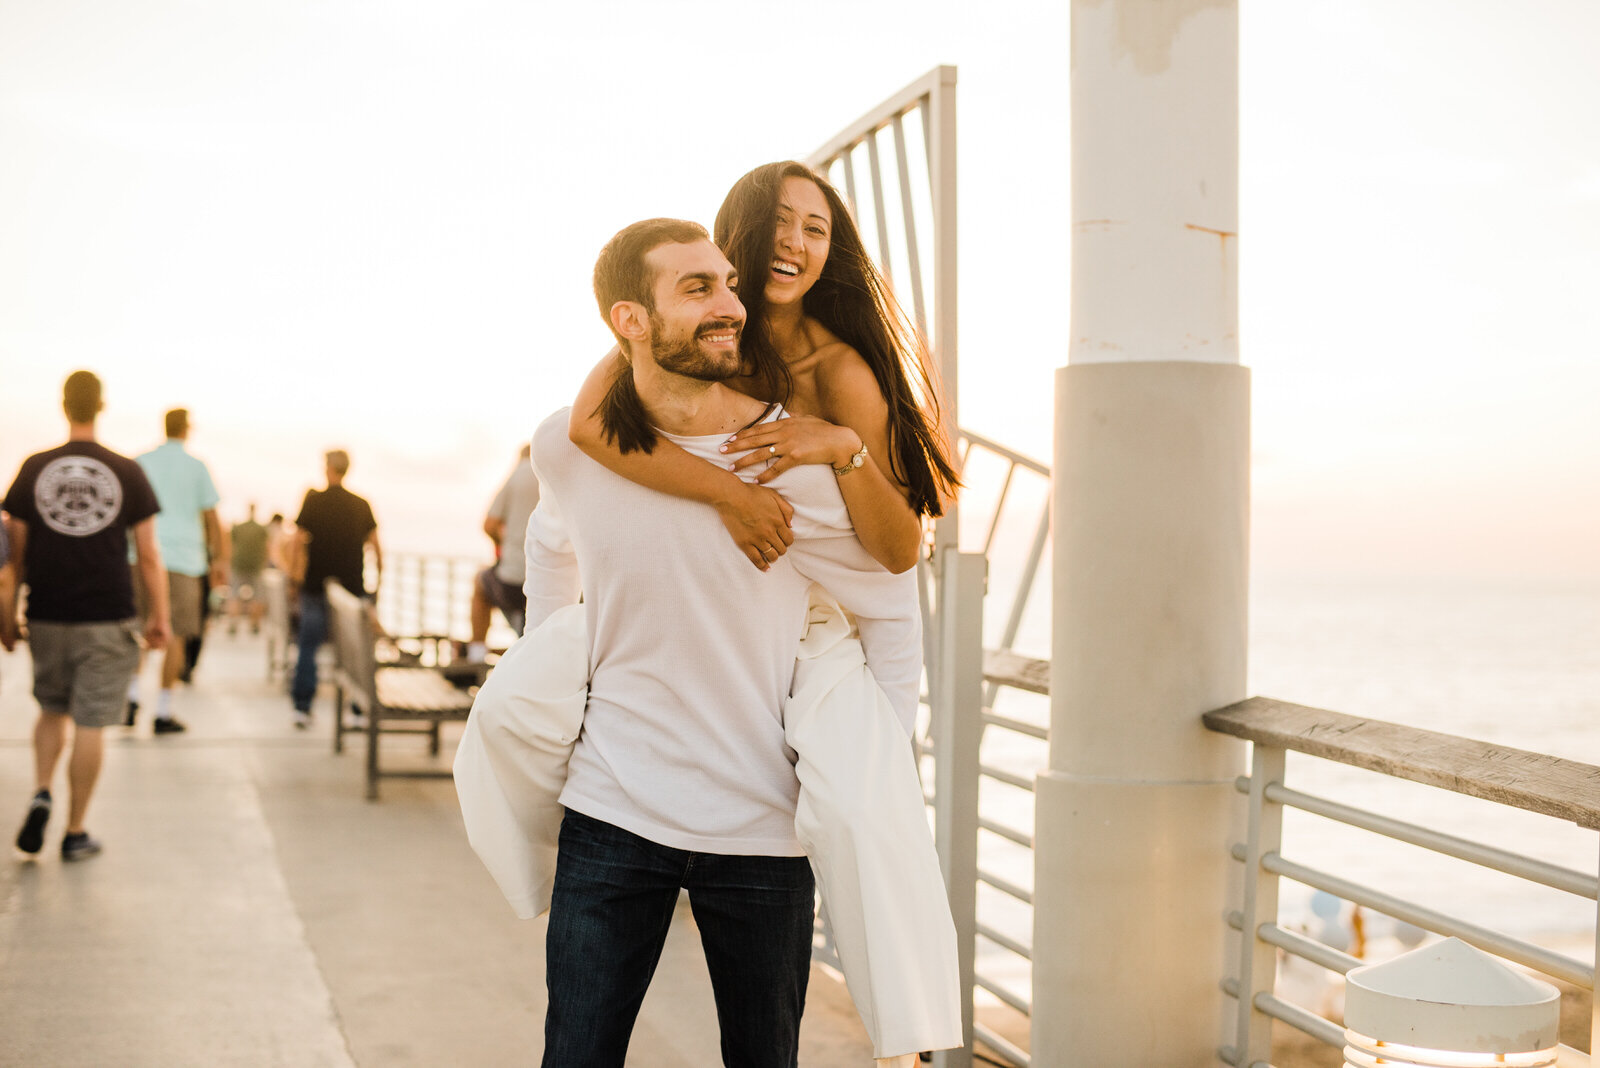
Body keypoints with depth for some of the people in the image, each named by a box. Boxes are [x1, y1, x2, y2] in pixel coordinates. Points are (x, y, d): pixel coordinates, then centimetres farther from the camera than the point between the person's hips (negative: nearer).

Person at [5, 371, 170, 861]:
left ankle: (41, 794, 1)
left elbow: (17, 550, 3)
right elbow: (148, 555, -3)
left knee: (51, 710, 21)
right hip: (106, 618, -2)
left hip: (47, 617, 2)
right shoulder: (127, 472, -4)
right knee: (90, 723, 3)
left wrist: (8, 610, 14)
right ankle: (76, 832, 8)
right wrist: (159, 616, 5)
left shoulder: (34, 469, 0)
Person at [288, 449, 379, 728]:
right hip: (351, 587, 1)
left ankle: (302, 706, -1)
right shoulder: (361, 505, 1)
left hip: (316, 587, -1)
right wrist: (379, 574, 15)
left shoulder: (313, 500, -4)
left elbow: (297, 540, -5)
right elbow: (374, 544, 3)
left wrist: (293, 570, 8)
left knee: (308, 646, 4)